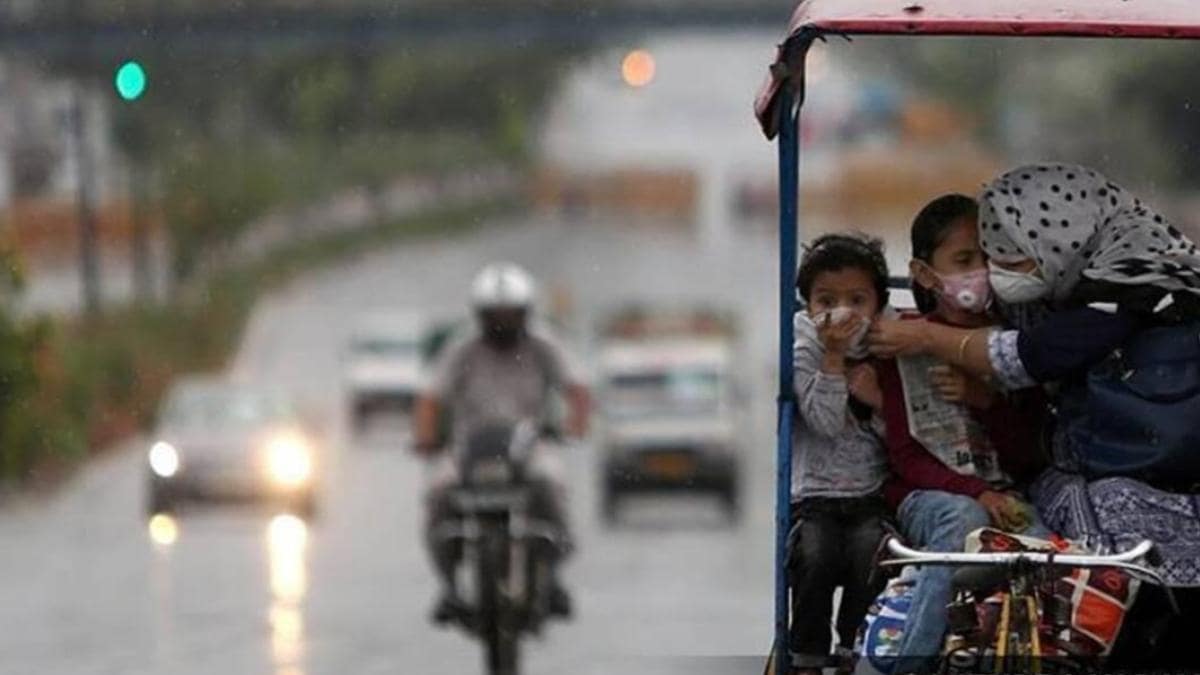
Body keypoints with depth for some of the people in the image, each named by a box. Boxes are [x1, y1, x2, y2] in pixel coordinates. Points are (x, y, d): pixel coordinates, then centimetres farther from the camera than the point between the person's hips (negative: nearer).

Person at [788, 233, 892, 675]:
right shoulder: (805, 354, 2)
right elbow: (826, 423, -13)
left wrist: (879, 400, -14)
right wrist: (834, 357, -18)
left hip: (872, 494, 1)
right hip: (815, 493, -1)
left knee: (871, 547, -29)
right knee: (816, 553, -30)